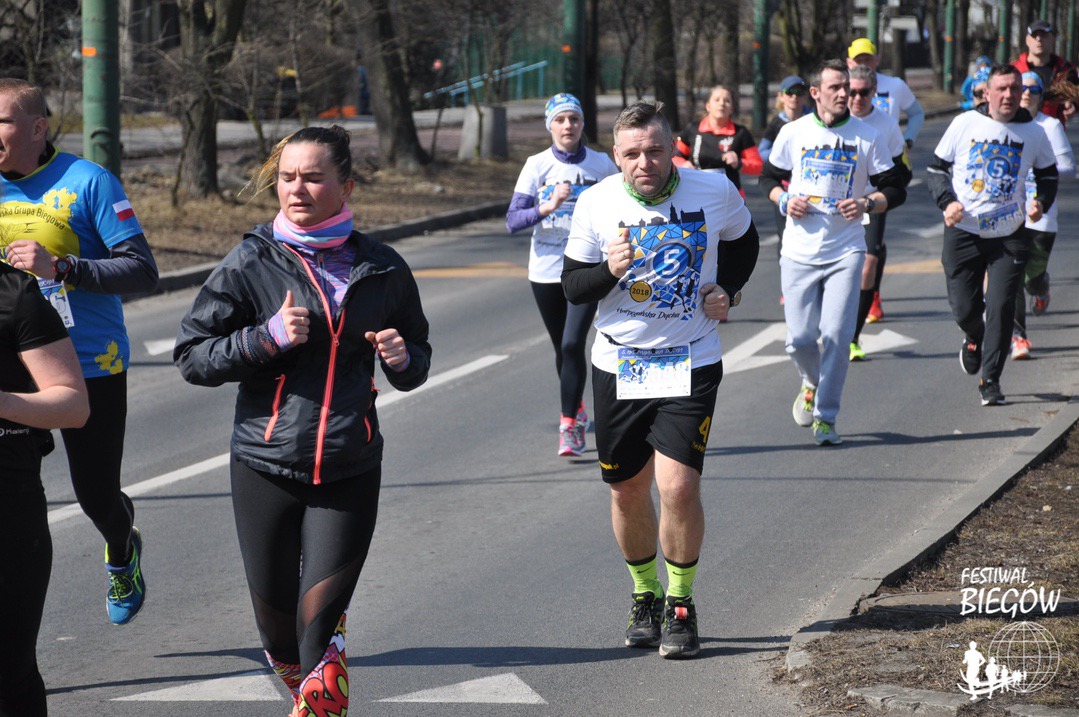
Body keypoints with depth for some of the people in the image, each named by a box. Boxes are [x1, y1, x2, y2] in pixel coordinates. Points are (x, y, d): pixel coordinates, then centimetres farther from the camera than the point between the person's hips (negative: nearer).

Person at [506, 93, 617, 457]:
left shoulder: (602, 165, -1)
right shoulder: (537, 166, -2)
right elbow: (513, 220, -10)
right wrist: (548, 207, -25)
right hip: (546, 269, 2)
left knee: (573, 344, -16)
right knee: (562, 348, 14)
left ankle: (569, 427, -11)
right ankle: (577, 411, 36)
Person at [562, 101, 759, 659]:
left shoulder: (714, 192, -7)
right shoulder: (596, 203, -7)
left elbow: (743, 242, 15)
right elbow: (572, 285, 1)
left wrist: (727, 288, -2)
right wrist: (609, 270, -20)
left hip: (691, 364, -2)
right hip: (618, 364, 2)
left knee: (678, 486, -14)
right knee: (628, 491, 9)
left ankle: (681, 605, 5)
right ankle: (645, 596, 32)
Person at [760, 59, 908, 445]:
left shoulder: (865, 135, 1)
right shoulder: (793, 133, 4)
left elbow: (896, 189, 5)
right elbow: (769, 177, 17)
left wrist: (867, 204, -14)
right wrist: (784, 200, -4)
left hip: (845, 251, -1)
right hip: (799, 252, 1)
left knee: (837, 334, -13)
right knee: (800, 338, 0)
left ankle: (825, 417, -3)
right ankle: (812, 383, 34)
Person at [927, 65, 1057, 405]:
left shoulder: (1033, 132, 2)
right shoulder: (965, 124, -2)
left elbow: (1048, 174, 16)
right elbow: (937, 167, 6)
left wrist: (1041, 202, -4)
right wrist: (947, 202, -11)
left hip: (1010, 235, 0)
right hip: (963, 232, 0)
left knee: (1001, 307, -9)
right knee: (963, 309, 1)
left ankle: (990, 380, 4)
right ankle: (974, 339, 38)